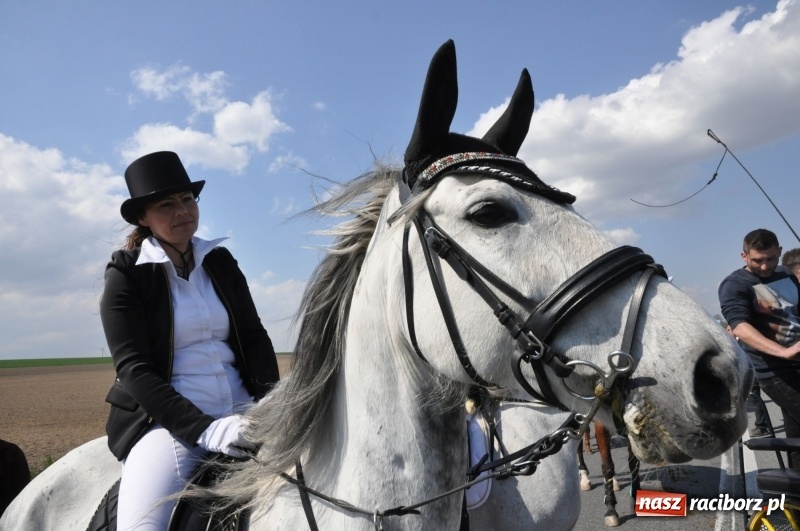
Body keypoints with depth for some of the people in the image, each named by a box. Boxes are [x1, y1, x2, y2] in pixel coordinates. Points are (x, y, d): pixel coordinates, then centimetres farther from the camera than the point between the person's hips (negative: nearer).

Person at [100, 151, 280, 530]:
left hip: (241, 410, 4)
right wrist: (204, 429, -21)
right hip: (167, 421, -4)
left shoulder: (221, 263, 11)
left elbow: (254, 336, 9)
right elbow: (134, 369, -10)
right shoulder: (126, 275, -1)